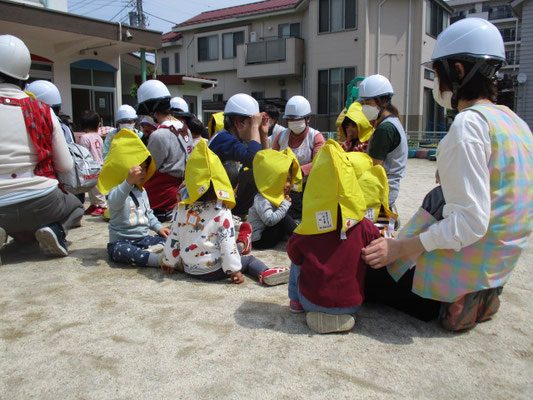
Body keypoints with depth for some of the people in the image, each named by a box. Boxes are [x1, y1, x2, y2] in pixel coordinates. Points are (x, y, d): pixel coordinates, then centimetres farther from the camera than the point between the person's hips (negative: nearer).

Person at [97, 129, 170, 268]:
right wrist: (128, 182, -55)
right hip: (121, 241, -7)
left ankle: (155, 250, -39)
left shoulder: (142, 191, 15)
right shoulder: (116, 190, -11)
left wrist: (158, 227, 9)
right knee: (122, 251, -39)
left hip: (143, 238, 7)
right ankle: (158, 259, -52)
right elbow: (115, 201, -37)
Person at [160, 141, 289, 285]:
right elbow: (227, 242, -16)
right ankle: (265, 273, -15)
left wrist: (169, 262, 17)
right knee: (249, 260, 4)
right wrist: (234, 270, -10)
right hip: (212, 270, -6)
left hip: (188, 268, 6)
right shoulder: (222, 212, -15)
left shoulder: (182, 208, -2)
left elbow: (174, 237, 4)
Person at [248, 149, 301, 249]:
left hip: (266, 232, 10)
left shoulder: (278, 196, 8)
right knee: (285, 219, -20)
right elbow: (270, 220, -32)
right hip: (258, 239, -10)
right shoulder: (261, 200, -22)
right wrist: (285, 204, -25)